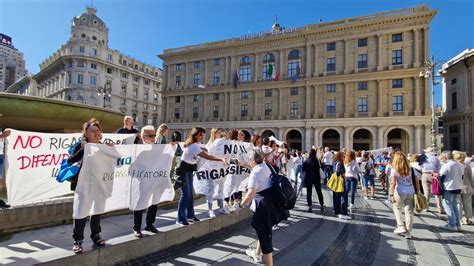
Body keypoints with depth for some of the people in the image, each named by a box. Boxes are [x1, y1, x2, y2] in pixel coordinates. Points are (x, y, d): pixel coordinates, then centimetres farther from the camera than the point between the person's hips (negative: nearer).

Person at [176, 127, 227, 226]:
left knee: (190, 192, 11)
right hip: (183, 169, -9)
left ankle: (190, 214, 22)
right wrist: (221, 159, -38)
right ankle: (180, 219, 0)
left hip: (190, 168, 9)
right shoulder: (193, 146, -28)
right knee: (185, 194, -10)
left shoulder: (197, 143, 1)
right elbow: (207, 157, -34)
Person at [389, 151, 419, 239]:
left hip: (400, 192, -3)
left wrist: (391, 194, -9)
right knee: (409, 211, 7)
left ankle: (401, 226, 13)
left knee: (397, 208, 18)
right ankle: (408, 232, 11)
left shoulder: (394, 169, -4)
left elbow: (393, 183, -12)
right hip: (411, 192, 4)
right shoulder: (410, 169, 9)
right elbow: (416, 182, 7)